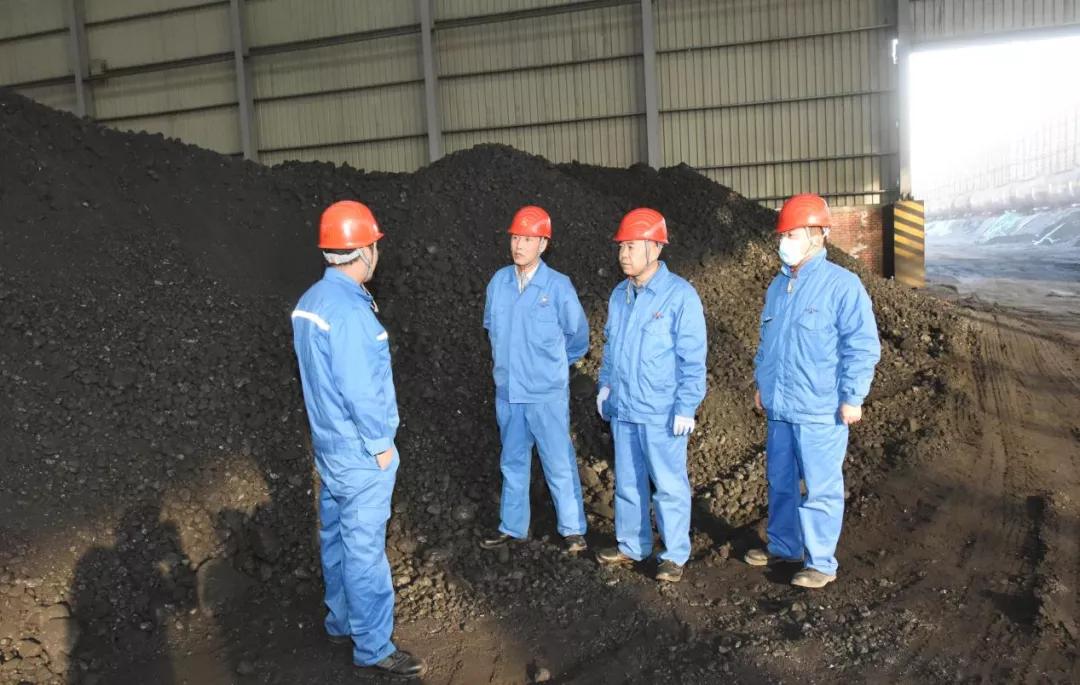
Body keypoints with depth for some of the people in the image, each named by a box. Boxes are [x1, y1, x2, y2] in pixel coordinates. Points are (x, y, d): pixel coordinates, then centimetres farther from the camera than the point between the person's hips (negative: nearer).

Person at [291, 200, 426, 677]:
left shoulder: (311, 301, 4)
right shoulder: (349, 311, -25)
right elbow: (360, 390, -24)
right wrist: (381, 444, -12)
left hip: (329, 444, 9)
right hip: (360, 453, -9)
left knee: (337, 537, 19)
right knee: (365, 549, 1)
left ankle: (342, 622, 35)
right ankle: (373, 646, 13)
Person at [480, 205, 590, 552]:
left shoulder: (558, 286, -12)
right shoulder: (499, 281, 0)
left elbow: (578, 335, 2)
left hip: (547, 393, -4)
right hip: (507, 391, 4)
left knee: (559, 462, 4)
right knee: (513, 462, 16)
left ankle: (572, 529, 18)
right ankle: (512, 527, 29)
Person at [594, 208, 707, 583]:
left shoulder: (680, 295, -12)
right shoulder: (619, 295, 9)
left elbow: (693, 358, -13)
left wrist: (686, 407, -15)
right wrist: (605, 383, 12)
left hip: (661, 412, -7)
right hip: (622, 409, 7)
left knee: (669, 485, 4)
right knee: (628, 481, 16)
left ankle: (674, 555, 17)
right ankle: (631, 545, 30)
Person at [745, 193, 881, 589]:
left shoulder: (842, 285, -12)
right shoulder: (778, 285, 11)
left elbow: (863, 346, -12)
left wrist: (852, 398, -13)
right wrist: (761, 384, 21)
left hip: (820, 412, -7)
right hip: (779, 408, 7)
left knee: (821, 488, 2)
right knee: (780, 482, 17)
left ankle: (821, 563, 15)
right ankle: (784, 545, 34)